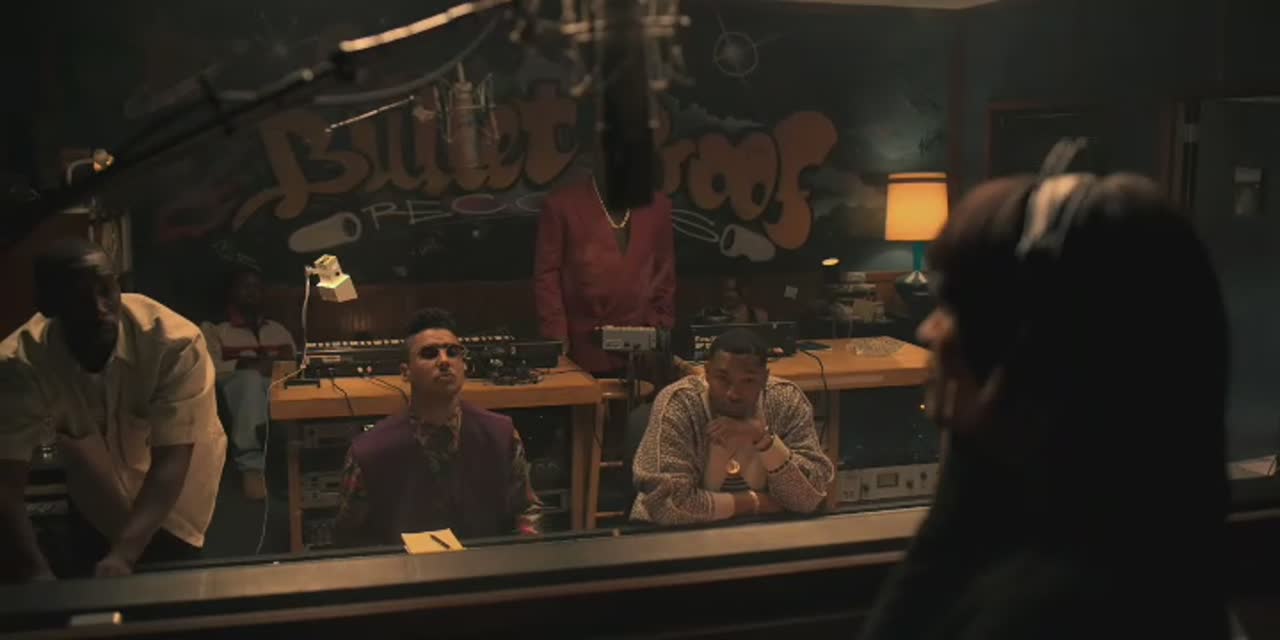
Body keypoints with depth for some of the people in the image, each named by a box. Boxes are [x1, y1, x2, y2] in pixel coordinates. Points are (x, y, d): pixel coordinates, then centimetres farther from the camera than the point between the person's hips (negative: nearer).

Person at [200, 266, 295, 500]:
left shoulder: (279, 330, 30)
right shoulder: (213, 329, 18)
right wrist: (252, 363, -15)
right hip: (239, 386, -3)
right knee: (250, 378, -39)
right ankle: (251, 466, -42)